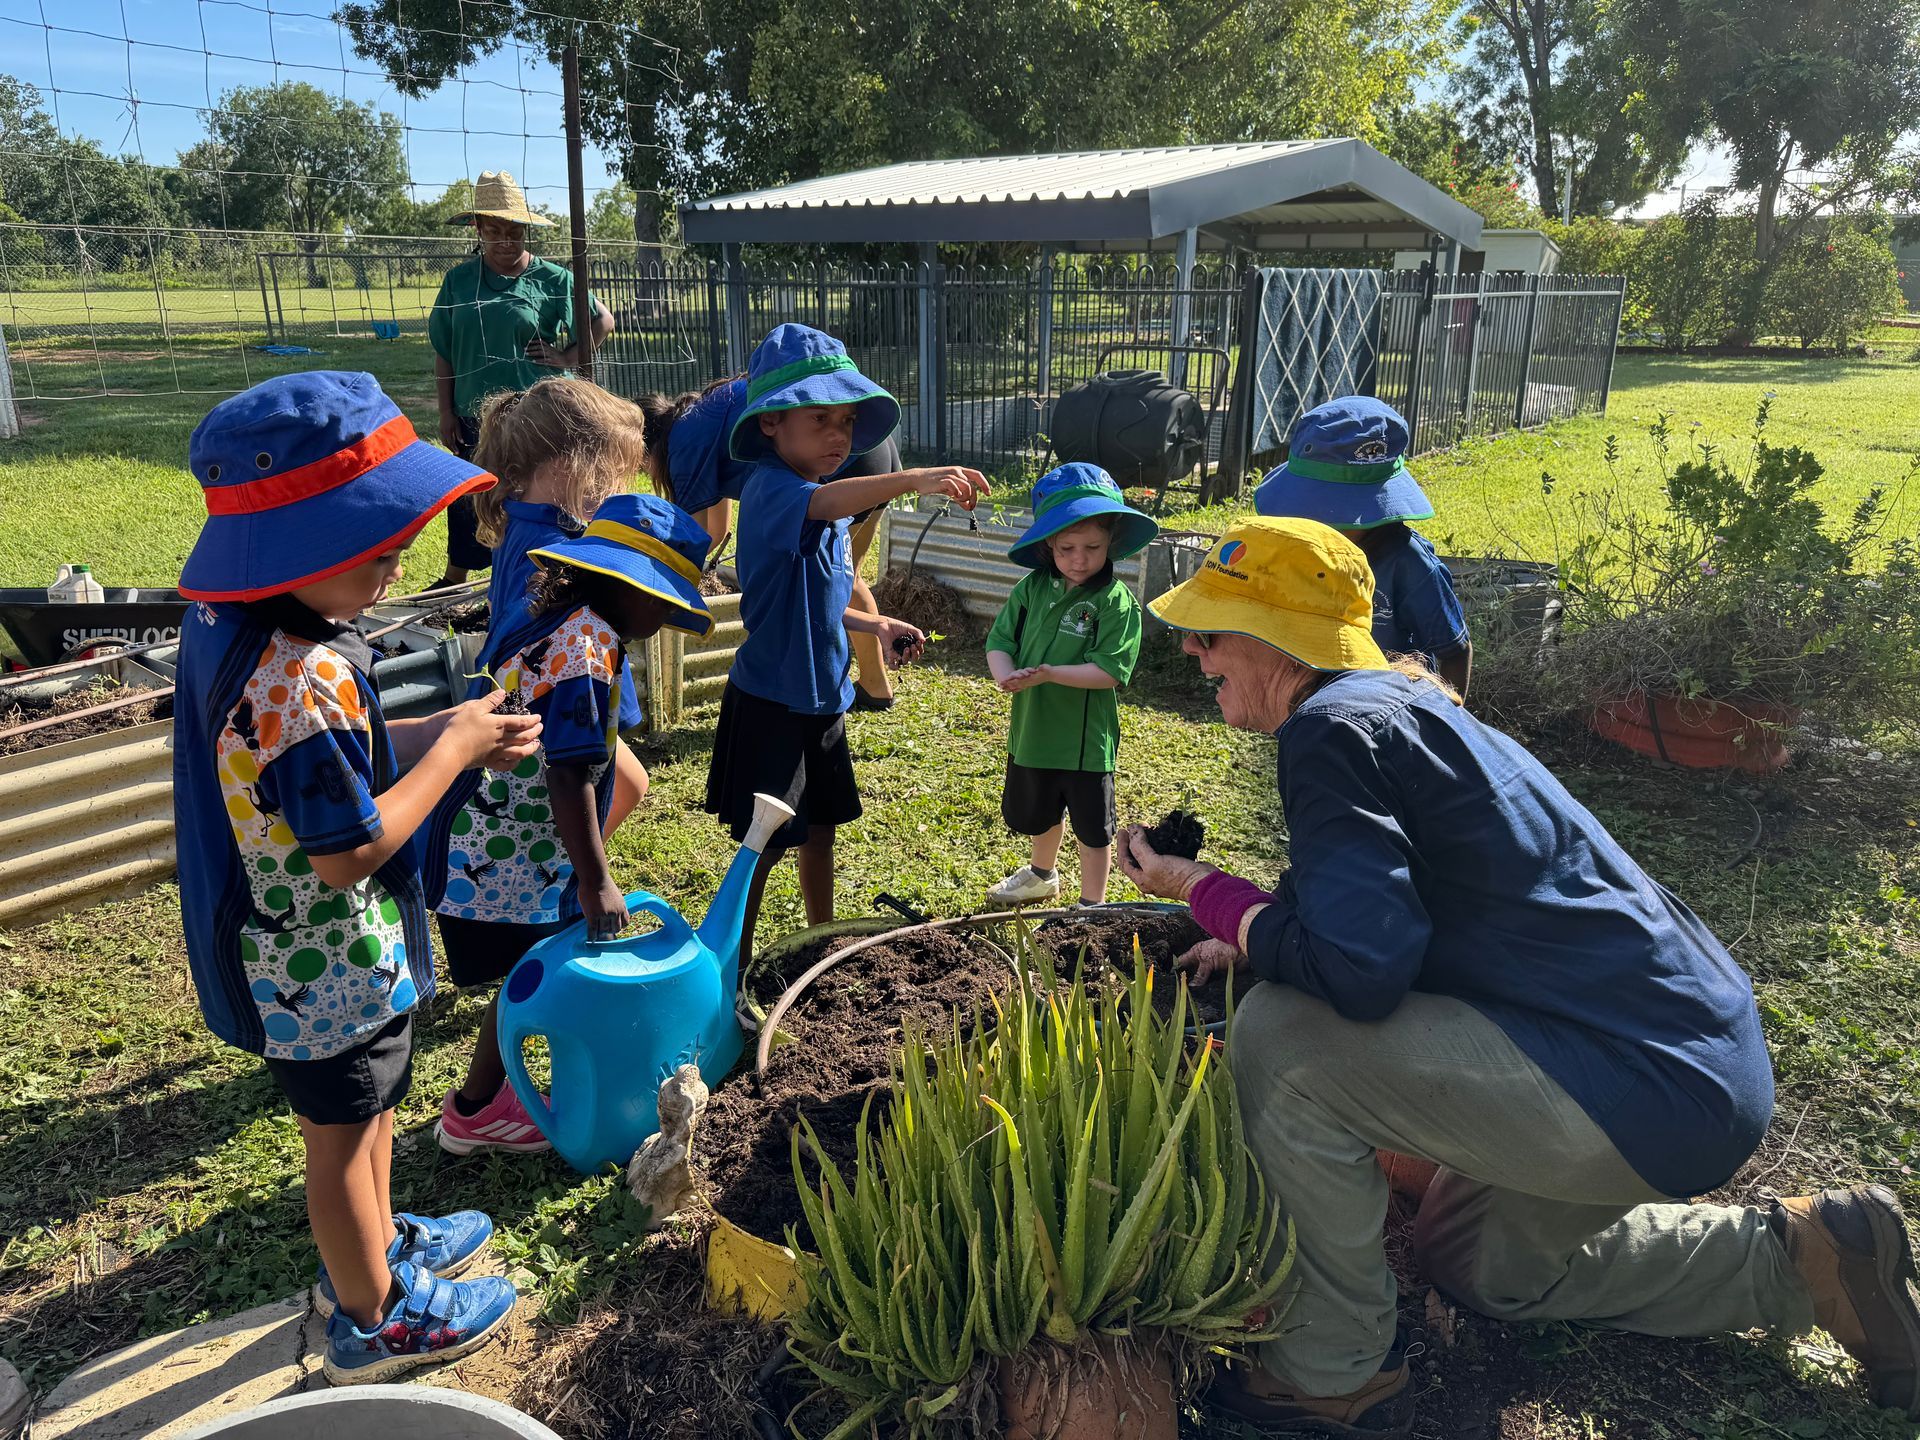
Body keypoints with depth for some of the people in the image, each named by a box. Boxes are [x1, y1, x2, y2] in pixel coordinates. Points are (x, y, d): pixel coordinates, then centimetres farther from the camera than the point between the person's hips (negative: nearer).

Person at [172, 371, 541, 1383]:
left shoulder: (229, 619, -3)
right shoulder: (301, 681, -35)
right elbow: (352, 852, -29)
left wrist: (446, 732, -3)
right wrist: (452, 749, -19)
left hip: (296, 948, 9)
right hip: (331, 965, -9)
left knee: (369, 1108, 29)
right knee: (344, 1136, 13)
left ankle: (375, 1248, 52)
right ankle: (375, 1320, 36)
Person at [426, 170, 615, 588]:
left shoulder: (551, 279, -1)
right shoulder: (459, 280, 6)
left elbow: (603, 321, 8)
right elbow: (443, 352, 9)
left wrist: (570, 358, -3)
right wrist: (446, 413, 5)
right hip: (475, 416, 3)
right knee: (468, 502, 12)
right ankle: (453, 582, 28)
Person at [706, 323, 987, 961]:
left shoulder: (831, 502, 8)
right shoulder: (770, 489, -20)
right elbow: (825, 503, -45)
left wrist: (876, 625, 6)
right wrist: (912, 479, -58)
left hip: (822, 696, 8)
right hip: (771, 699, -8)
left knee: (821, 827, 20)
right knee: (765, 842, 3)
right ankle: (735, 968, 20)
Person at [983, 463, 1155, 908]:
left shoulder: (1117, 601, -16)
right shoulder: (1033, 587, -2)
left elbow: (1109, 671, -22)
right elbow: (999, 641, -1)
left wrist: (1048, 673, -30)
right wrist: (1006, 674, -22)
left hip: (1087, 739, -5)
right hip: (1032, 732, 5)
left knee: (1092, 828, 12)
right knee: (1039, 815, 27)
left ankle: (1092, 905, 31)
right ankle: (1042, 875, 54)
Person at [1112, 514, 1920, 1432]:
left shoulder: (1333, 729, -19)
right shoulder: (1397, 698, 11)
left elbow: (1360, 973, -29)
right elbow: (1379, 915, 22)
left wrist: (1202, 891, -16)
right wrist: (1251, 942, 10)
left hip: (1652, 1088, -10)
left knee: (1279, 1038, -19)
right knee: (1474, 1261, 30)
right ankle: (1794, 1261, 29)